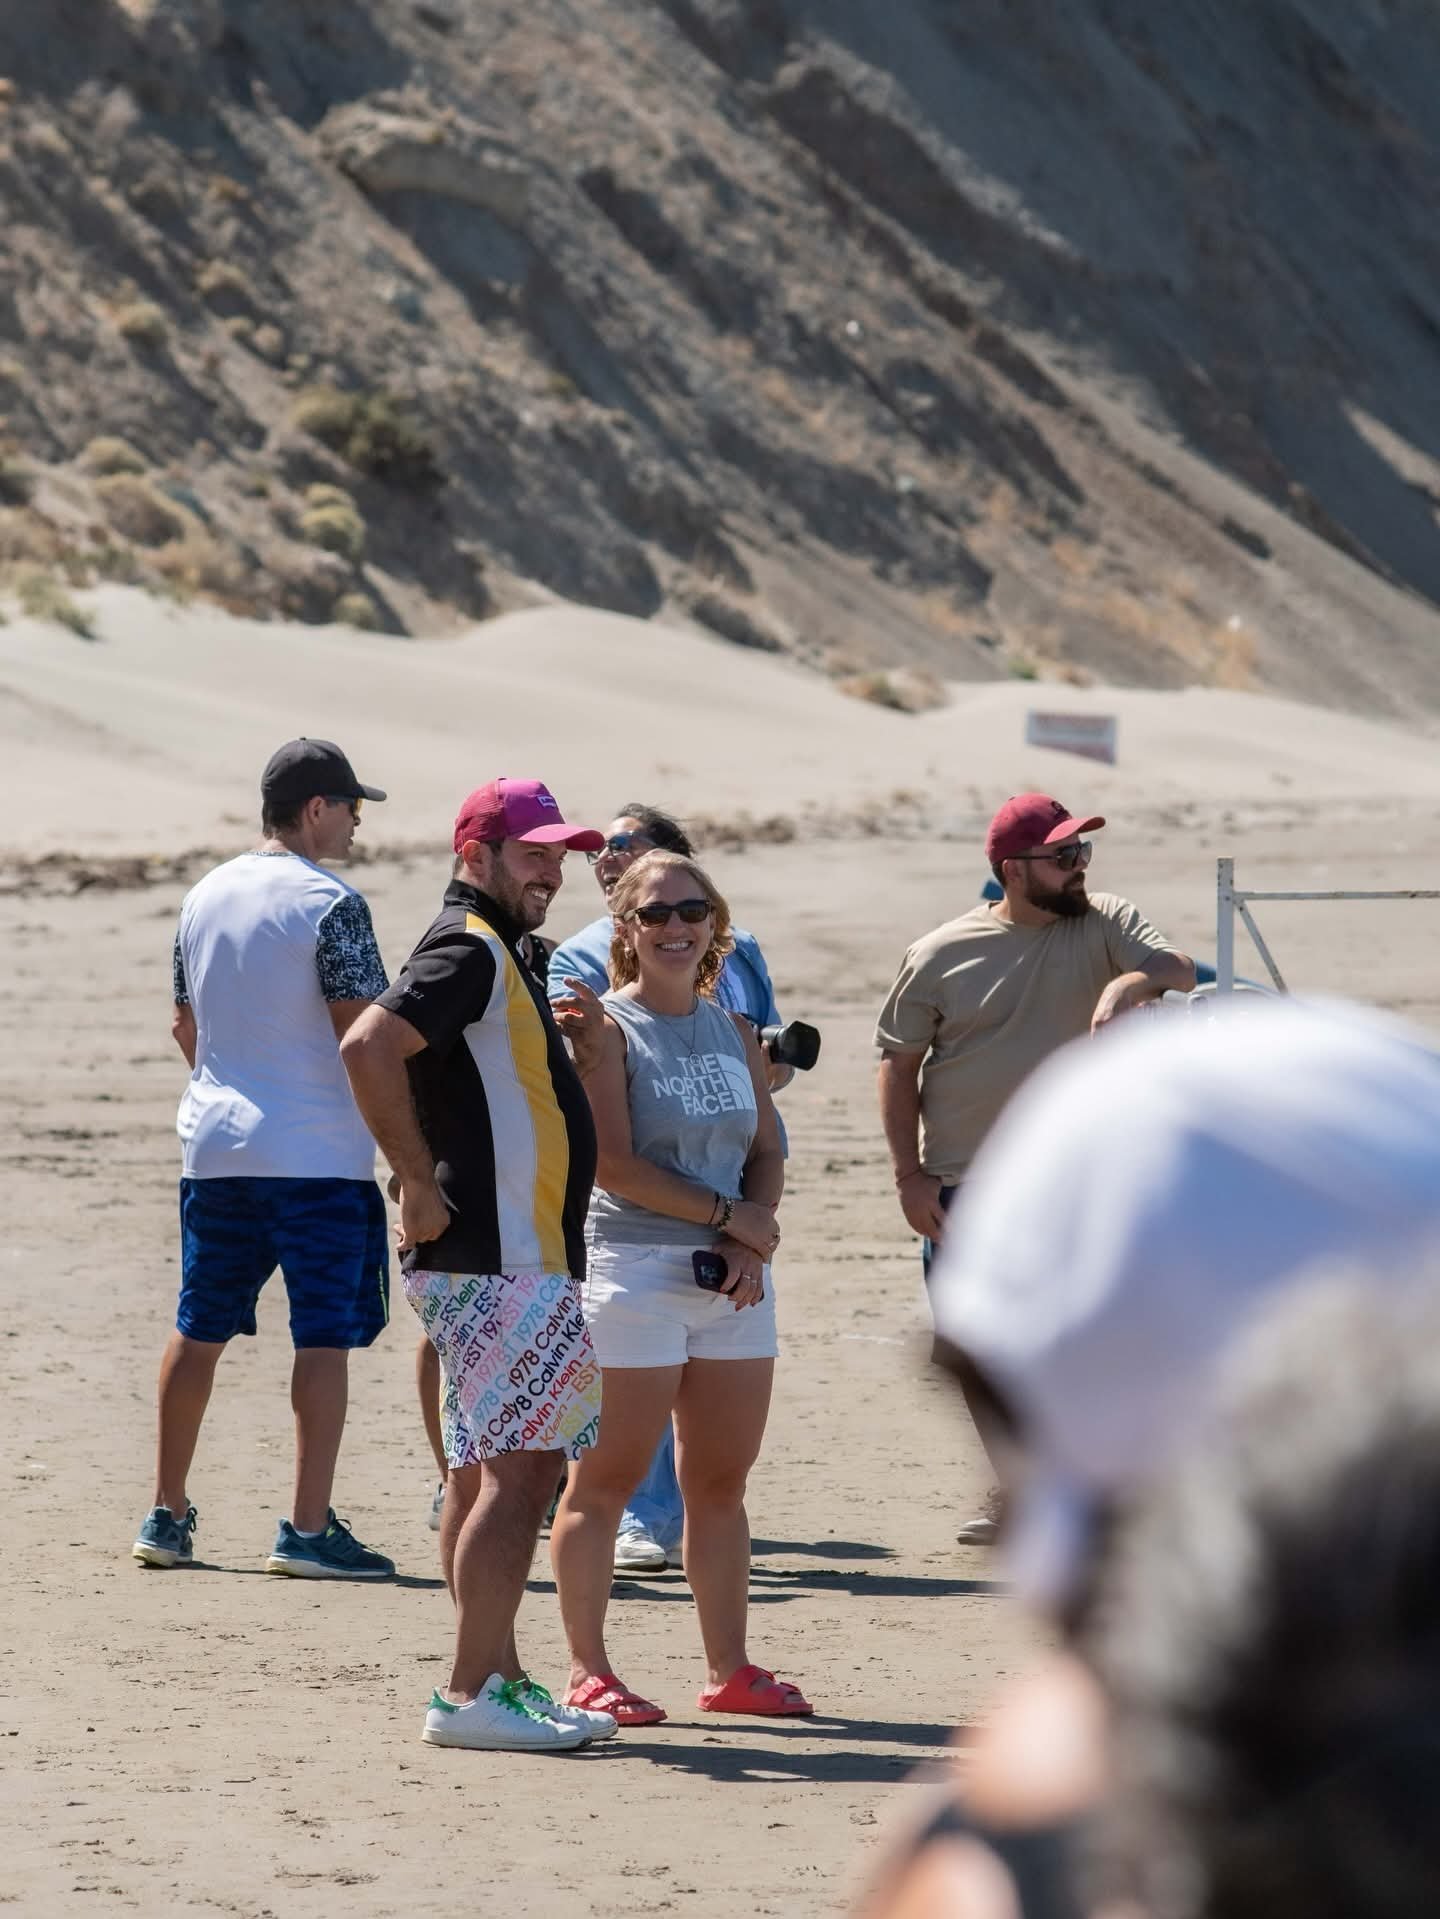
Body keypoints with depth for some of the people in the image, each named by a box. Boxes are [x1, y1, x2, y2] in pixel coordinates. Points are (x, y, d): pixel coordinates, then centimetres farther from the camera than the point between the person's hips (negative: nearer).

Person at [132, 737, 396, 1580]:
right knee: (325, 1335, -2)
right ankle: (309, 1529, -5)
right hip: (318, 1153, -7)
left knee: (199, 1329, 14)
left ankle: (168, 1516, 19)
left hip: (215, 1145, 7)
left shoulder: (206, 896, 9)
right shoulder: (331, 903, -12)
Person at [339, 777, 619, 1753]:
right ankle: (473, 1693, -13)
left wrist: (574, 1050, 11)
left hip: (522, 1260, 10)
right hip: (495, 1261, -10)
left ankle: (500, 1679, 17)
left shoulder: (500, 957, 20)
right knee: (518, 1469, -12)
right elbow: (369, 1048, -27)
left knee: (490, 1473, 12)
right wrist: (421, 1185, -23)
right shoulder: (468, 950, -12)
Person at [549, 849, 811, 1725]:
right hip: (633, 1268, -6)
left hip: (732, 1279, 6)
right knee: (606, 1480, -3)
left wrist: (750, 1241, -4)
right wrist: (728, 1214, -11)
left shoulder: (734, 1034, 14)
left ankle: (730, 1669, 16)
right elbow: (614, 1164, -13)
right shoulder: (605, 1029, -5)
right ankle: (588, 1671, 1)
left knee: (724, 1480, 9)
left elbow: (767, 1150, 14)